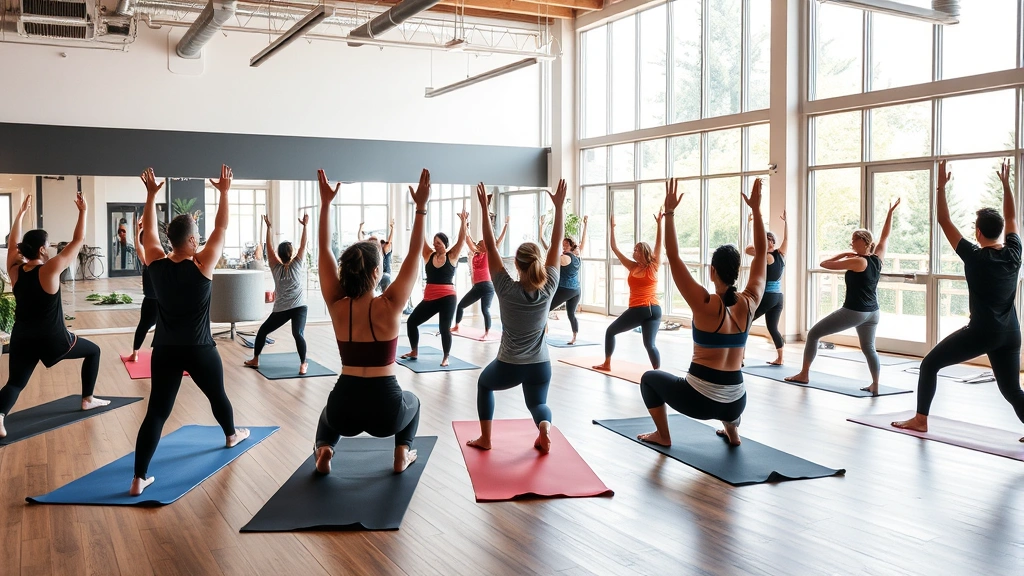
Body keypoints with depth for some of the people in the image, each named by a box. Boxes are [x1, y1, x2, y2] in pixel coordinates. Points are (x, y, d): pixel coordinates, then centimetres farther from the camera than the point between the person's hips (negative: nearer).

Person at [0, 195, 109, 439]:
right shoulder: (50, 270, -17)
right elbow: (78, 241, -13)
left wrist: (21, 214, 23)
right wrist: (83, 211, -6)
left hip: (21, 338, 4)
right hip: (53, 338, -4)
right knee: (93, 351, 20)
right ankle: (88, 400, 23)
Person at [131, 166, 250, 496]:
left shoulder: (157, 264, -5)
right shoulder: (202, 265, -14)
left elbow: (148, 229, 11)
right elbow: (221, 227, -6)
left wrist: (151, 195, 19)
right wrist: (224, 192, 2)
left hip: (165, 351, 2)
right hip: (200, 351, -2)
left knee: (157, 412, -1)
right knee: (217, 394, 25)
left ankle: (139, 479, -7)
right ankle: (231, 435, 51)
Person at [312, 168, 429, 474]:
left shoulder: (336, 306, -5)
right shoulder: (389, 307, -12)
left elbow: (324, 250, 0)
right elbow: (413, 256, -7)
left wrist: (325, 203, 2)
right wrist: (421, 208, -7)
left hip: (345, 409, 2)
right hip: (385, 409, -2)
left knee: (330, 410, 39)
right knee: (411, 401, 35)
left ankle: (324, 448, 14)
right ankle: (402, 454, 19)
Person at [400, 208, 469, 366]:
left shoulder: (452, 257, -2)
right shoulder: (429, 255, 6)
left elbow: (461, 239, -10)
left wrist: (463, 222, -21)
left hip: (447, 298, -5)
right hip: (429, 298, 5)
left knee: (444, 328, -6)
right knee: (411, 321, 9)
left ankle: (445, 358, 11)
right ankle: (414, 352, 26)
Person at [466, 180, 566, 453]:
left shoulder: (506, 290, -15)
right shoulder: (548, 288, -11)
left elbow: (491, 247, -13)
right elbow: (556, 244, -7)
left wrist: (485, 209, -12)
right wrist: (559, 207, -7)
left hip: (507, 366, -1)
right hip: (540, 366, 2)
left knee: (484, 384, 29)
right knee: (538, 403, 24)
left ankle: (485, 439, 22)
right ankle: (545, 425, -11)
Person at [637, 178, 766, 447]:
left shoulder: (706, 304, -14)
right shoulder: (749, 303, -3)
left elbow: (673, 257, -13)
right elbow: (761, 253, 7)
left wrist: (669, 213, -11)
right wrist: (756, 209, 8)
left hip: (700, 400, -5)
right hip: (735, 403, 5)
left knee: (650, 378, 24)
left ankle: (663, 435, 22)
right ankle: (732, 431, 25)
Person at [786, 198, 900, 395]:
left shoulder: (857, 262, -16)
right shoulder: (877, 258, 3)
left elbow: (824, 264, -14)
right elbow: (885, 235, 18)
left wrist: (843, 254, -2)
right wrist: (890, 212, 21)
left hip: (853, 312, -7)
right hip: (872, 312, 8)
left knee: (813, 333, 3)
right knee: (868, 348, 17)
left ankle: (804, 374, 8)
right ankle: (875, 386, 5)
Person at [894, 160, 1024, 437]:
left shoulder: (974, 257, -11)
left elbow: (945, 221, -8)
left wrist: (941, 185, -4)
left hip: (981, 332, -5)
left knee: (930, 364, 9)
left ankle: (920, 420, 10)